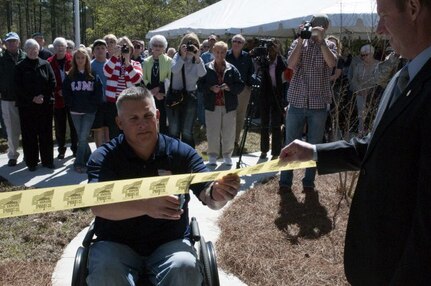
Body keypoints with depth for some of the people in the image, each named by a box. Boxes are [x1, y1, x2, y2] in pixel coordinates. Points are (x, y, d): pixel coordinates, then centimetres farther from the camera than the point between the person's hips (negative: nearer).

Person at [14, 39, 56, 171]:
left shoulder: (45, 64, 6)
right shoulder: (20, 67, 2)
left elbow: (52, 82, 3)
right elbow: (19, 87, -3)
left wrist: (44, 96, -8)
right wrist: (32, 98, -11)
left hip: (45, 104, 1)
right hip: (27, 106, -1)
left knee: (46, 133, 5)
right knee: (29, 135, 2)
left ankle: (47, 160, 14)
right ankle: (31, 162, 10)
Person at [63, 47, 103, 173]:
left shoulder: (93, 76, -1)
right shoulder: (70, 76, 4)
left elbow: (98, 93, -2)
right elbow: (66, 92, 4)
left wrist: (91, 105, -8)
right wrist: (72, 105, -5)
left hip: (89, 112, -2)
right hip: (75, 112, 3)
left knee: (83, 138, -8)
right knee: (81, 138, 8)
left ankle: (79, 163, -1)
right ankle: (89, 160, 23)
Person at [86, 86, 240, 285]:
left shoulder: (182, 153, -2)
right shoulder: (103, 157, -7)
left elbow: (208, 196, -12)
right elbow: (98, 206, -23)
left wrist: (217, 195, -39)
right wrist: (146, 206, -42)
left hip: (169, 243, 1)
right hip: (116, 244, -1)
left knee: (186, 268, -29)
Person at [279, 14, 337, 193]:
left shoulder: (329, 45, 5)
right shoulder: (298, 43, 6)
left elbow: (332, 63, -16)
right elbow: (291, 64, -11)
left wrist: (321, 40, -19)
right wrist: (301, 40, -14)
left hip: (319, 104, 0)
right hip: (296, 102, 0)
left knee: (314, 146, 7)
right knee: (291, 144, 5)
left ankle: (309, 182, 18)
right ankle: (285, 181, 13)